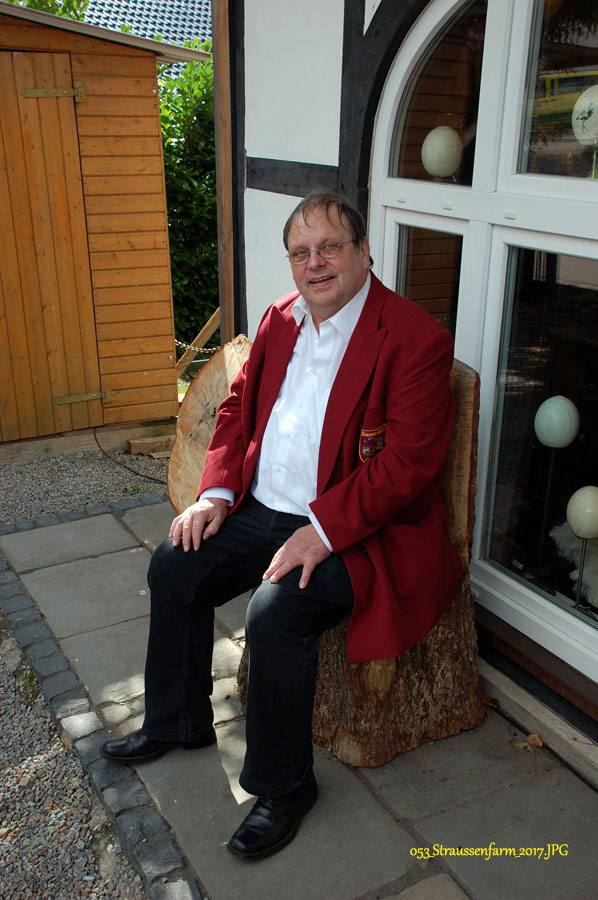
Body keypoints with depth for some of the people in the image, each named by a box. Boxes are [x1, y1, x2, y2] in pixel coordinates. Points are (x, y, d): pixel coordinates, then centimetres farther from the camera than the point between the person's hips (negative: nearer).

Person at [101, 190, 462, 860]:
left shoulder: (416, 339, -15)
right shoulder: (281, 318, 8)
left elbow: (407, 462, -21)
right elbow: (239, 404, 15)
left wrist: (321, 531, -26)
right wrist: (216, 490, 0)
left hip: (357, 530, -7)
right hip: (264, 508, 8)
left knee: (275, 613, -27)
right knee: (173, 567, 0)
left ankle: (284, 785, -2)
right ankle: (177, 721, 24)